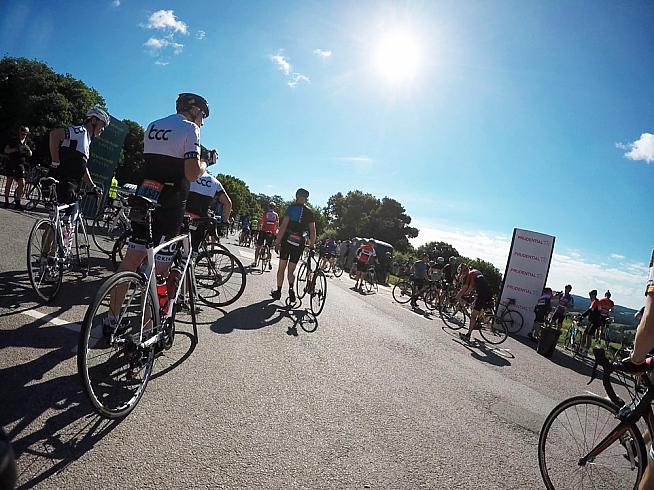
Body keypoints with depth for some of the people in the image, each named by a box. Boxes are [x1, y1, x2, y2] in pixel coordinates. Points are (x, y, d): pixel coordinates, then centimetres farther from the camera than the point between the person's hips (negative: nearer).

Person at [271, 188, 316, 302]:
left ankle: (278, 291, 17)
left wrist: (277, 242, -8)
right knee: (291, 270, 10)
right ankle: (291, 288, -14)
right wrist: (311, 246, 13)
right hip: (300, 242, 2)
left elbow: (283, 226, -10)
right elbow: (313, 232, 4)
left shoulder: (291, 208, -2)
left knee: (281, 268, 11)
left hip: (287, 239, -2)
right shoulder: (310, 213, 8)